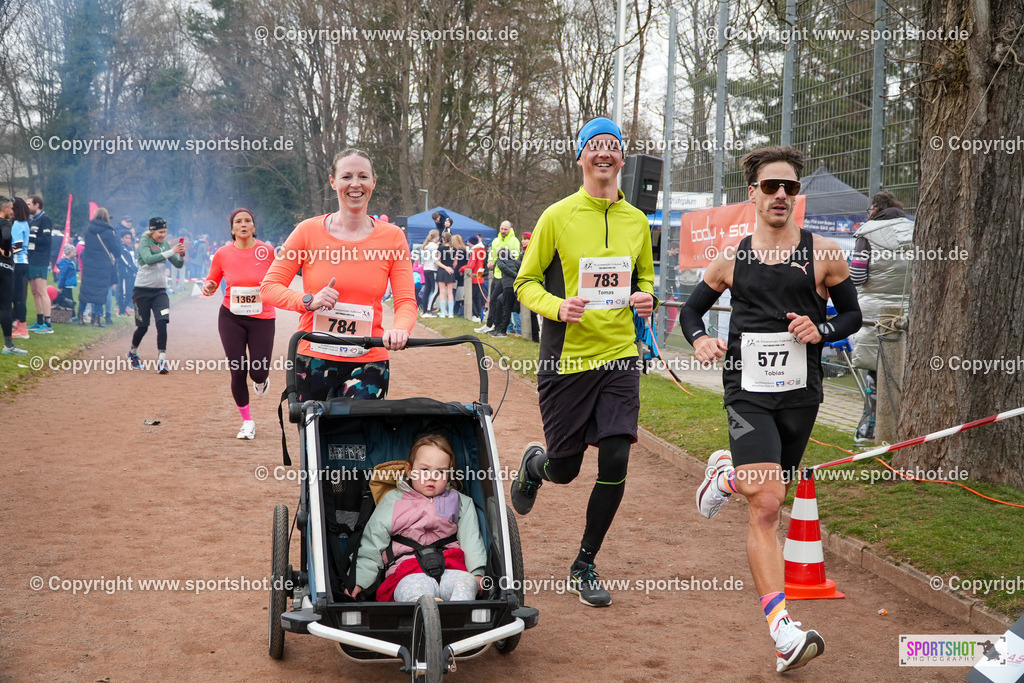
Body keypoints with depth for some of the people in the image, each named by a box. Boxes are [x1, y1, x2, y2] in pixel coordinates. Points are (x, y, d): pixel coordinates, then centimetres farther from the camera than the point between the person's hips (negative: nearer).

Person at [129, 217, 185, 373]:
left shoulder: (165, 245, 7)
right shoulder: (144, 242, -8)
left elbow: (178, 265, 6)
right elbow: (149, 259, -27)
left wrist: (181, 255, -14)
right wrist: (171, 252, -31)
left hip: (160, 291, 3)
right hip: (142, 290, -3)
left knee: (162, 323, -14)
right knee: (143, 326, 4)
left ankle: (162, 360, -13)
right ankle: (133, 353, 31)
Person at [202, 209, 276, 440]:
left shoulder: (266, 250, -4)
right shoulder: (222, 254, -2)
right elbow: (212, 281, 9)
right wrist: (209, 287, -13)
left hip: (262, 318, -1)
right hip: (231, 318, 1)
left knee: (258, 373, -5)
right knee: (238, 371, -1)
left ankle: (261, 380, 36)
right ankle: (247, 421, 18)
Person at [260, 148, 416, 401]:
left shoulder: (392, 237, 3)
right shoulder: (309, 231, 1)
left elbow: (406, 301, -2)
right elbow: (269, 287, 0)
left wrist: (400, 329, -24)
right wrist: (309, 301, -18)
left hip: (368, 364, 0)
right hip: (313, 361, 0)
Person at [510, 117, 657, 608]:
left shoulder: (636, 221, 8)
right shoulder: (558, 216, -4)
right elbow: (525, 283, -1)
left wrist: (646, 298, -1)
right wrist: (558, 307, -20)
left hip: (619, 357, 3)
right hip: (565, 359, -3)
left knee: (615, 461, -7)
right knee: (564, 469, 5)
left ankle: (584, 567, 12)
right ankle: (534, 463, 46)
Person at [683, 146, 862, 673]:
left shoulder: (823, 254, 1)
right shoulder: (730, 258, 4)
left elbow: (852, 315, 10)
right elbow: (692, 309, 16)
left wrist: (820, 330, -12)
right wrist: (700, 340, -7)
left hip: (800, 392, 2)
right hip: (748, 392, -2)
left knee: (767, 493, 18)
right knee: (766, 506, -14)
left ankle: (725, 473, 54)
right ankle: (783, 634, -15)